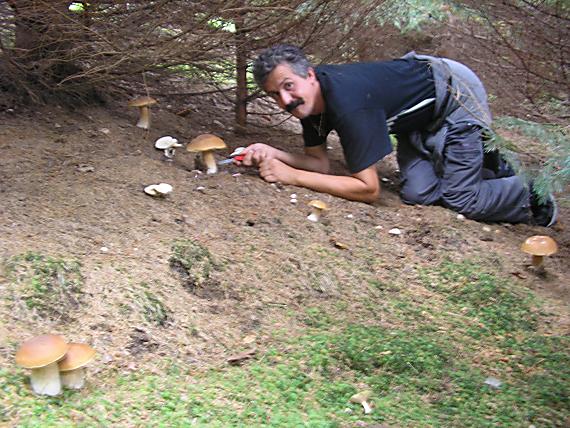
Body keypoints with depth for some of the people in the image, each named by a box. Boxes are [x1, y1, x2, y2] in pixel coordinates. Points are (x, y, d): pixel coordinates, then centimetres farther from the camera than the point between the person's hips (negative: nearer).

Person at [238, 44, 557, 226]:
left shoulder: (347, 102, -38)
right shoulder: (308, 96, -13)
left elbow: (369, 189, -34)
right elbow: (321, 163, -4)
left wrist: (291, 176, -33)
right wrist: (272, 154, -21)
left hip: (454, 92, -8)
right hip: (420, 116, 8)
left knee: (460, 200, -8)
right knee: (418, 194, -2)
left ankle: (534, 197, 18)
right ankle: (488, 168, 23)